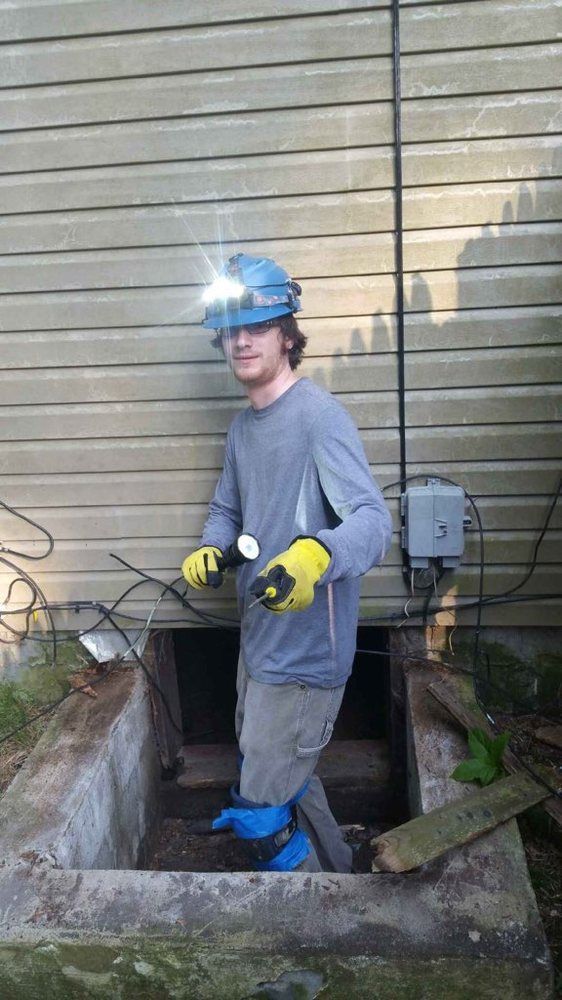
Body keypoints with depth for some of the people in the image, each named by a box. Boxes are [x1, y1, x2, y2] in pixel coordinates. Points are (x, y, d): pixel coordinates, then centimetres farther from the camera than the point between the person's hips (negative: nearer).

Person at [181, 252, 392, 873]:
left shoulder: (319, 415, -19)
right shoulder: (242, 427, 9)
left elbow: (372, 520, -29)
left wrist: (315, 555, -49)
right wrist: (210, 548, -3)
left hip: (305, 652, -9)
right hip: (259, 637, 9)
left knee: (258, 816, 2)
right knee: (284, 778, 25)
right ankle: (335, 870, 50)